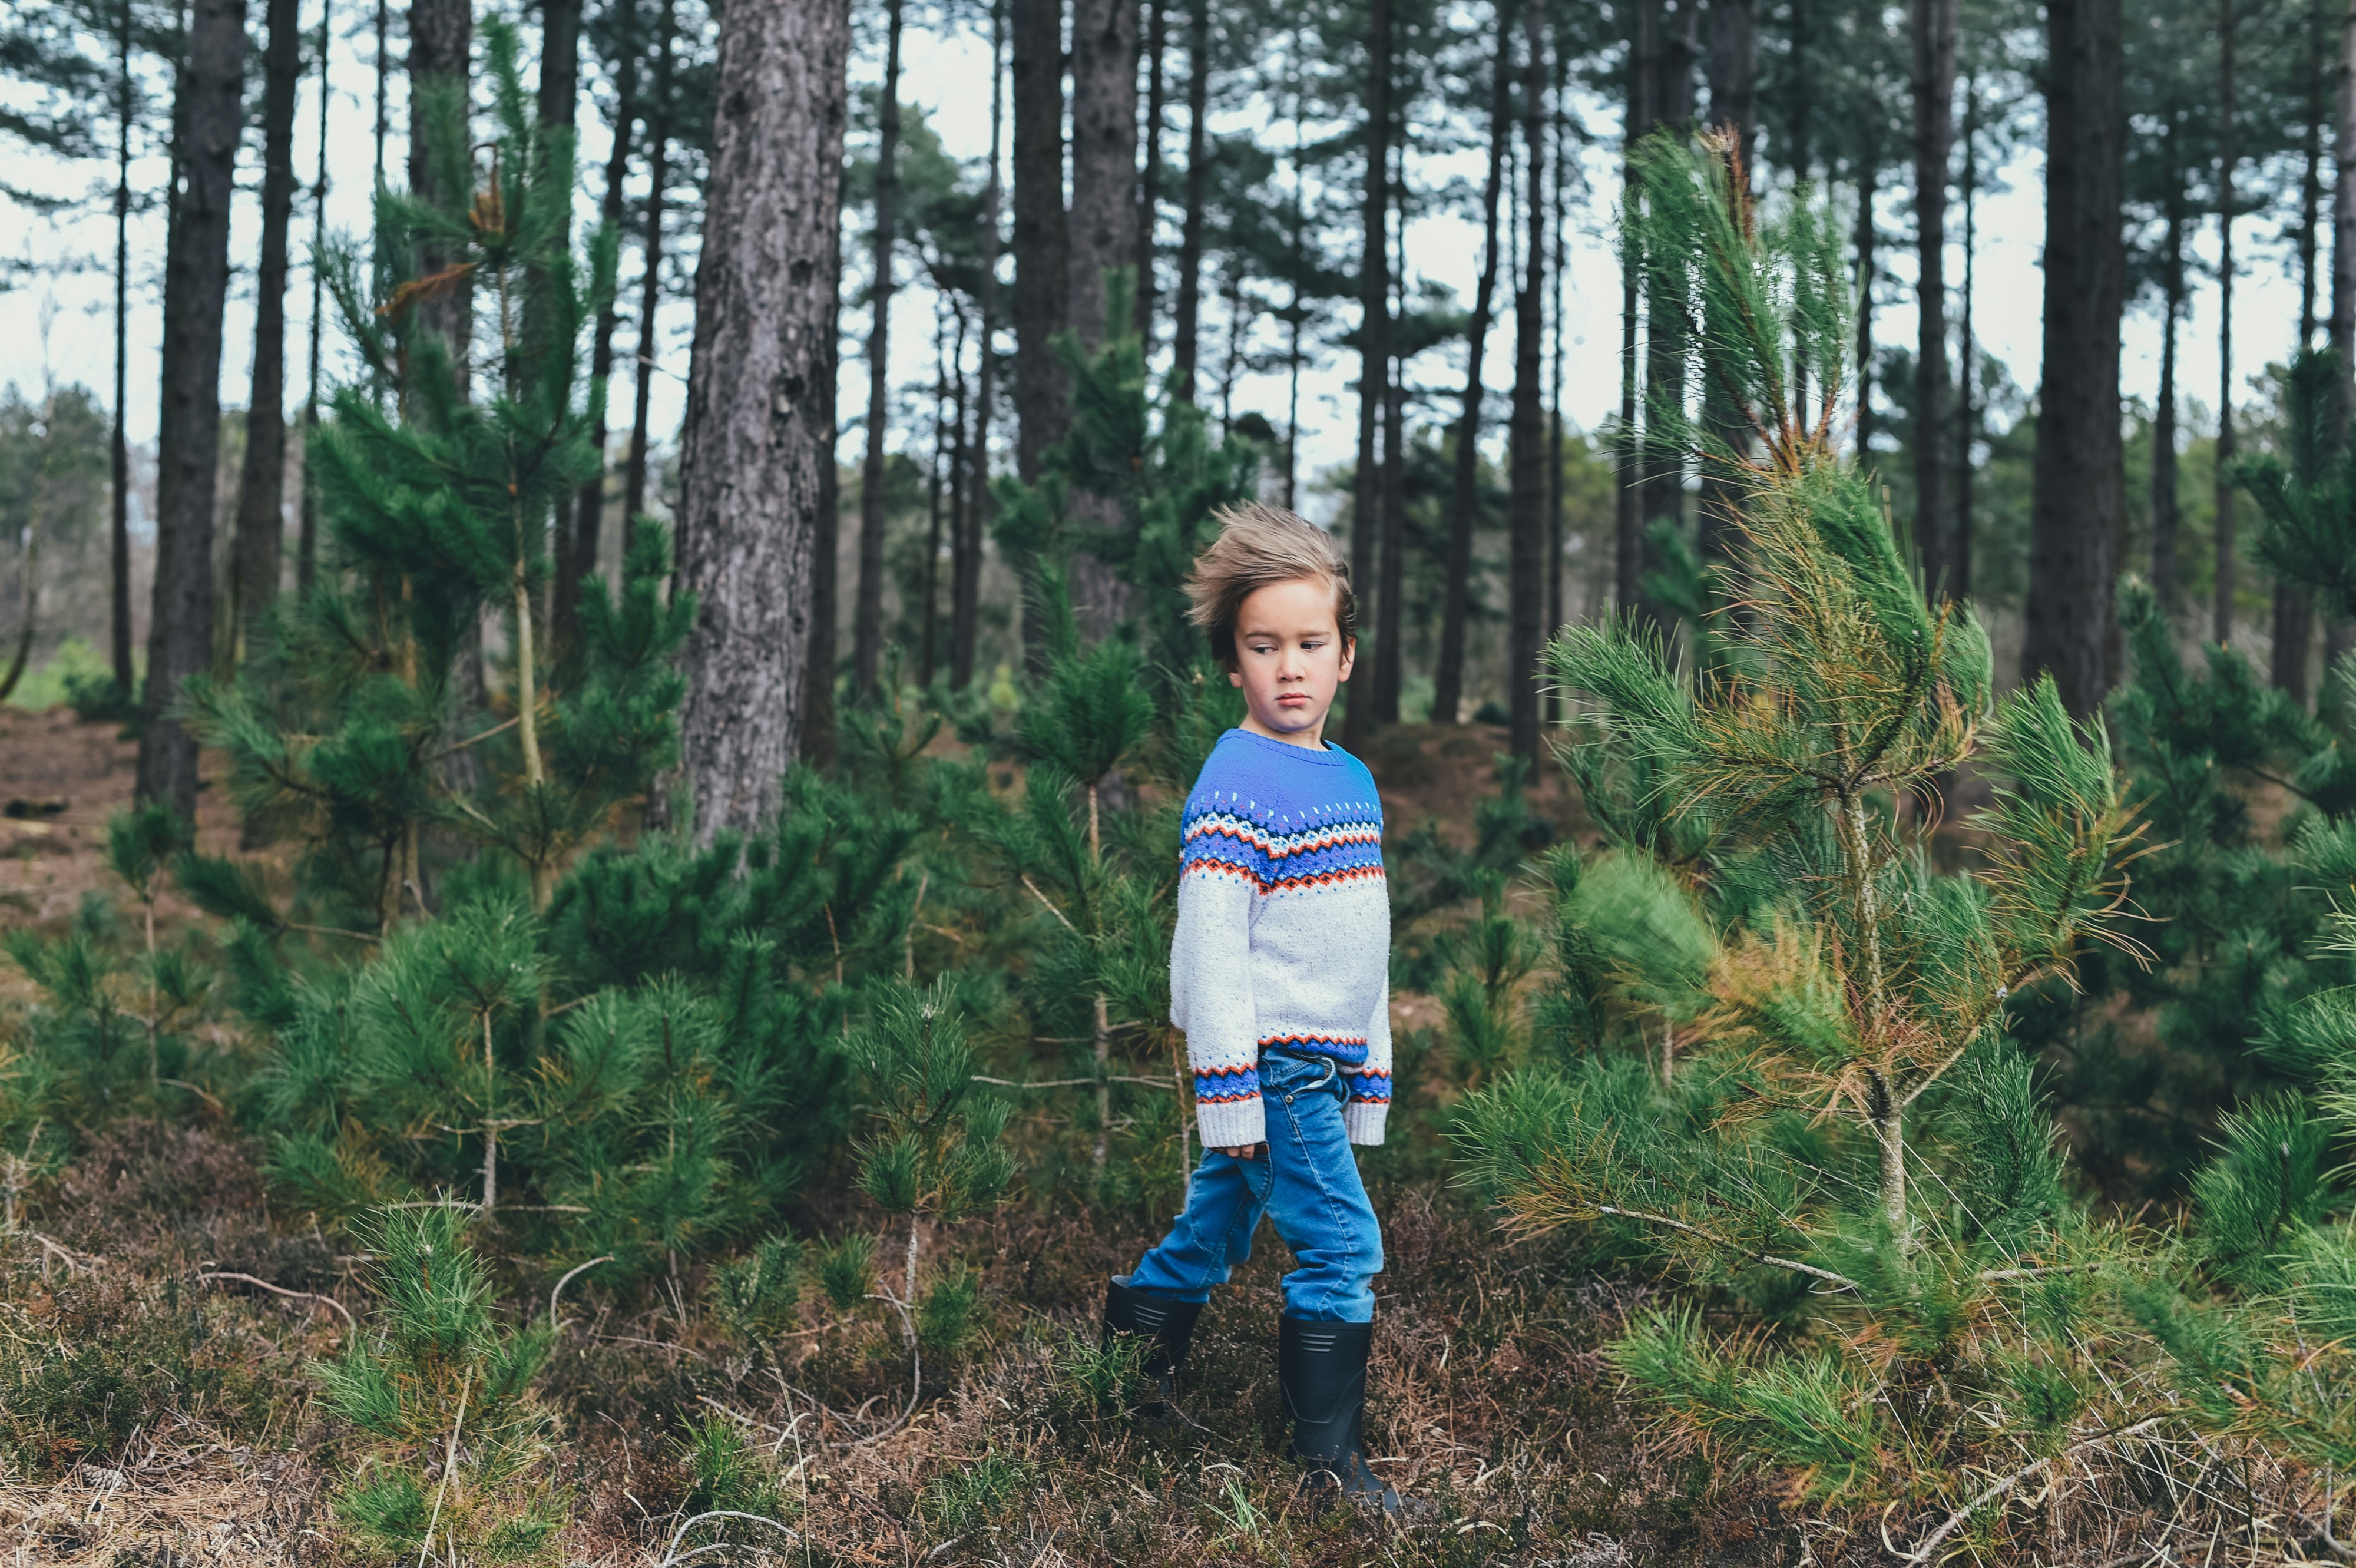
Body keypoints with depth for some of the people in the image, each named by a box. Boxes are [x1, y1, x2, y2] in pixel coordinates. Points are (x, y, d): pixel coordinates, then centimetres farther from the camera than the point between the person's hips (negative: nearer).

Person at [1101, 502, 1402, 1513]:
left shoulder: (1353, 781, 13)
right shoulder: (1235, 782, -13)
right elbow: (1212, 943, -16)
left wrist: (1371, 1077, 20)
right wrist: (1229, 1092, -19)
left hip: (1322, 1065, 8)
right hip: (1267, 1062, -8)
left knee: (1212, 1233, 17)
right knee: (1341, 1249, -8)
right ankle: (1330, 1464, 1)